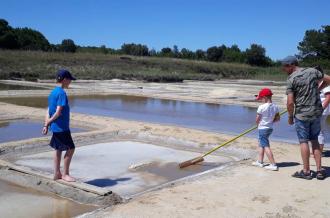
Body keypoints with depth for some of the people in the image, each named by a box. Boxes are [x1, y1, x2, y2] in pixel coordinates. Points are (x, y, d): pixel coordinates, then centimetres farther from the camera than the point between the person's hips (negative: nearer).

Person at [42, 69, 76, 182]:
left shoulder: (53, 92, 12)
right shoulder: (62, 93, -17)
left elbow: (48, 110, 11)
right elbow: (58, 112, -21)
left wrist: (46, 124, 6)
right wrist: (48, 122, -9)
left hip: (56, 127, 10)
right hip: (61, 127, -10)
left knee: (58, 149, 15)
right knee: (70, 148, -1)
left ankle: (57, 173, 24)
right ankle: (65, 174, 6)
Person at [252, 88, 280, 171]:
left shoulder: (262, 107, -19)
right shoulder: (275, 107, 1)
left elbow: (257, 120, -11)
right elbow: (277, 118, 8)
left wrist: (258, 124, 9)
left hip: (262, 128, -8)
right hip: (270, 128, 8)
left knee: (266, 146, -5)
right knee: (261, 144, 21)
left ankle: (273, 164, -7)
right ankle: (260, 161, 29)